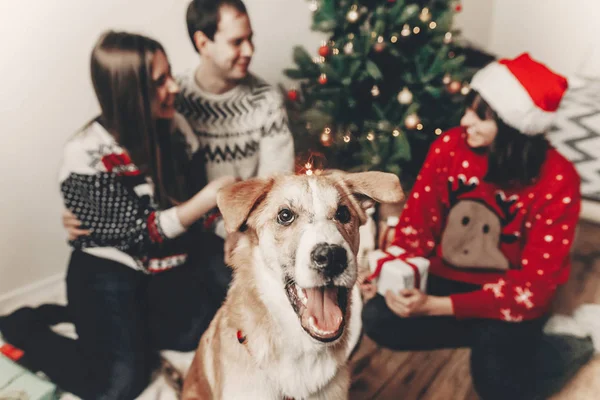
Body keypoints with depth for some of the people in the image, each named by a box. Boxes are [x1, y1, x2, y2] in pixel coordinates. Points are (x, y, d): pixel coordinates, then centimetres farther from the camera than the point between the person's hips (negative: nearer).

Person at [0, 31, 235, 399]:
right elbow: (141, 233, -21)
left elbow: (195, 197, 6)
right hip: (110, 272, -5)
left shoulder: (175, 127, -4)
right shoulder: (86, 156, -20)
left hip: (174, 262, 5)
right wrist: (208, 198, -30)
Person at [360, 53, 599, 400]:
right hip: (447, 277, 4)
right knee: (377, 318, -18)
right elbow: (417, 224, -4)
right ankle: (490, 336, -3)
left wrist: (439, 307, -30)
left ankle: (571, 343, 5)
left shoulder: (557, 181, -21)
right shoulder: (450, 146, -12)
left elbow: (533, 286, -21)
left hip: (509, 299, -3)